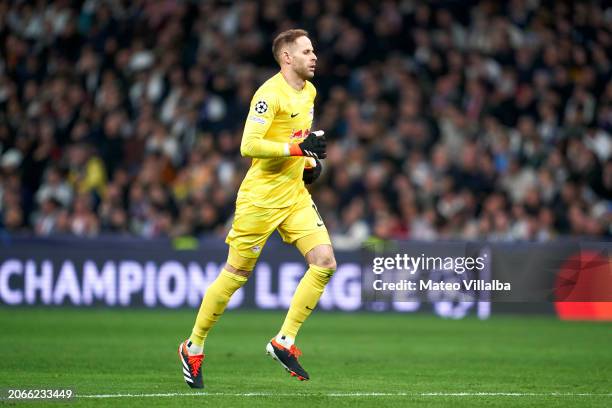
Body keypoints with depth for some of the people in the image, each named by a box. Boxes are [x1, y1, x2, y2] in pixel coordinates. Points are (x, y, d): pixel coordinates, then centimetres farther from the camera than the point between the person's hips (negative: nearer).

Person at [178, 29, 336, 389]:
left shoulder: (309, 91, 11)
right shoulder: (270, 94, -16)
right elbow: (249, 145, -24)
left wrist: (311, 162, 11)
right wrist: (297, 147, -26)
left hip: (295, 194, 7)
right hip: (261, 196, -7)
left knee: (325, 262, -9)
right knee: (237, 274, 1)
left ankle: (285, 341, 0)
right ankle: (194, 348, 18)